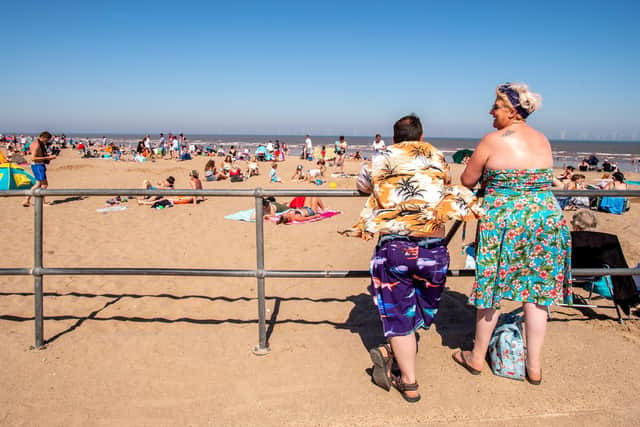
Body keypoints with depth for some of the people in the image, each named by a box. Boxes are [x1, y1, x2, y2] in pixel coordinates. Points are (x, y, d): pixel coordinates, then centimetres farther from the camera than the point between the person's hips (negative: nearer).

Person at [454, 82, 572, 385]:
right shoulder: (543, 140, 9)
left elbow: (467, 181, -2)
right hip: (546, 217, 5)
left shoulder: (493, 140, -9)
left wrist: (486, 179, 19)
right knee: (537, 293, 10)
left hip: (504, 219, -5)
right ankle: (534, 366, 19)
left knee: (492, 288, 8)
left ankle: (477, 357, 23)